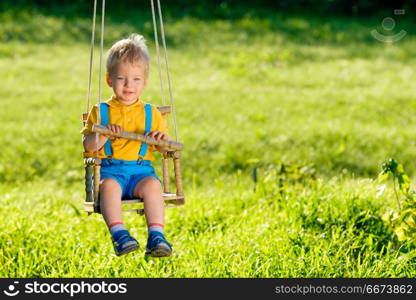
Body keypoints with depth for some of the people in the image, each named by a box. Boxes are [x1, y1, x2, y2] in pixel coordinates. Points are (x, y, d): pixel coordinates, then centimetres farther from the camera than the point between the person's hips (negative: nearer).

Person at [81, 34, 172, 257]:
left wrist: (161, 139, -9)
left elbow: (165, 147, 15)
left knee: (152, 185, -32)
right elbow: (88, 145, 3)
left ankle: (156, 235, -37)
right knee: (109, 186, -35)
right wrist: (104, 134, -16)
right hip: (109, 169, -1)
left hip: (141, 169, 1)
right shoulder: (100, 111, 10)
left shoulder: (151, 113, 15)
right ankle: (118, 233, -41)